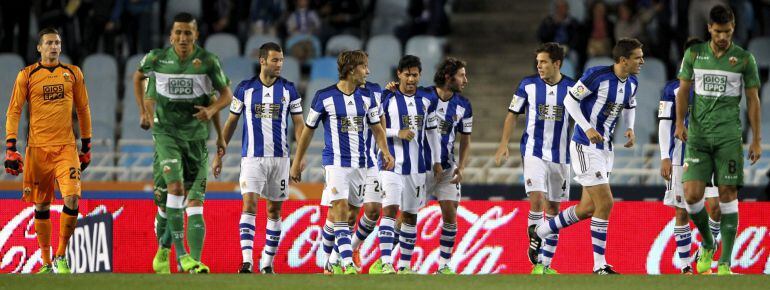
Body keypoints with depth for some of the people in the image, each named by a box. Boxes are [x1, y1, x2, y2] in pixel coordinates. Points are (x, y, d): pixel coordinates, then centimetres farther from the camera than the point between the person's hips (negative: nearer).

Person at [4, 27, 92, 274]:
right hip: (37, 148, 0)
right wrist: (11, 148, -6)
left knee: (72, 198, -16)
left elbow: (83, 110, 16)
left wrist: (86, 146, 16)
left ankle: (61, 256, -3)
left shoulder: (73, 73, 8)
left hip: (66, 147, 0)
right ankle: (46, 261, 17)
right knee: (41, 205, 5)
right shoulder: (27, 76, 3)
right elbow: (14, 112, 3)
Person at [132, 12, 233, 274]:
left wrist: (212, 110, -19)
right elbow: (138, 76, 19)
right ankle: (180, 252, -21)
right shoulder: (157, 58, -3)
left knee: (195, 203, -2)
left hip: (197, 136, 1)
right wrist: (144, 111, 14)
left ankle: (195, 262, -2)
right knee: (175, 186, -23)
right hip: (166, 132, -1)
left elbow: (226, 93, 2)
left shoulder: (207, 61, -7)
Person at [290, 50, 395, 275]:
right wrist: (297, 162, 7)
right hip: (335, 162, -5)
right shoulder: (324, 97, -6)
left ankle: (329, 260, 23)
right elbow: (308, 130, 3)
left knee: (336, 215, 9)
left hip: (359, 164, 5)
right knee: (340, 210, -16)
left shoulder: (366, 97, 6)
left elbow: (377, 128, 15)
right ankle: (348, 265, -23)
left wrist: (385, 153, -3)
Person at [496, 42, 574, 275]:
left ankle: (546, 263, 14)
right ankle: (536, 261, -10)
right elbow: (512, 114, 7)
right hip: (534, 151, -2)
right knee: (537, 199, -18)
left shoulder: (571, 88, -1)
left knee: (553, 208, 7)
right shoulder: (528, 85, -2)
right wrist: (504, 144, 0)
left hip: (560, 155, 2)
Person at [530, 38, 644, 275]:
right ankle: (599, 265, -4)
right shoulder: (597, 75, -19)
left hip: (605, 147, 9)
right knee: (605, 203, -12)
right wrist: (588, 128, -21)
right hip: (585, 146, -9)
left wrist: (630, 128, 3)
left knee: (587, 208, 12)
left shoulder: (632, 83, 4)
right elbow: (570, 100, -12)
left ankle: (539, 233, 32)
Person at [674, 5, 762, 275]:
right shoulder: (694, 54, 6)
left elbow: (753, 100, 5)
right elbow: (683, 90, 10)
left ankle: (724, 263, -1)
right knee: (692, 195, -7)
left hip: (729, 137, -2)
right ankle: (707, 245, 20)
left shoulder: (744, 59, 2)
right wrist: (680, 123, -4)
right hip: (698, 136, 2)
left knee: (727, 195, -5)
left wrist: (756, 140, 2)